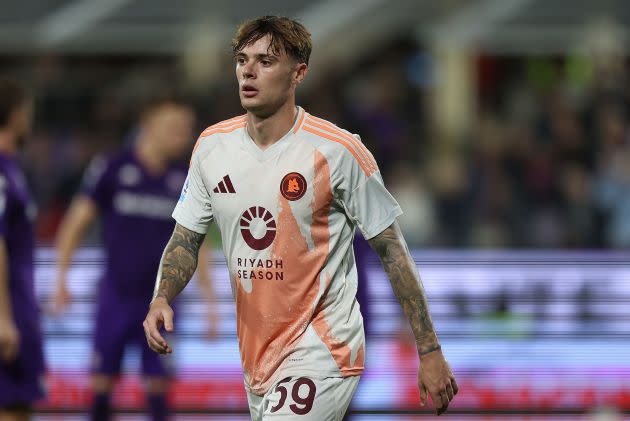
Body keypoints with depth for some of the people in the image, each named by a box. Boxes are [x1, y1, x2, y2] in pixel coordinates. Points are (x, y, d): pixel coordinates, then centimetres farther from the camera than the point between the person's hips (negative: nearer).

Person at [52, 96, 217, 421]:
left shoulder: (184, 180, 2)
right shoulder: (112, 169, -7)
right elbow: (76, 222, -1)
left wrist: (208, 296, 5)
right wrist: (61, 277, -5)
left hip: (160, 296, 2)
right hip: (116, 293, -2)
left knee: (158, 379, 0)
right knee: (103, 376, 3)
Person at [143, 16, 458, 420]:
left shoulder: (338, 151, -13)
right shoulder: (212, 145, 2)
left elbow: (391, 247, -7)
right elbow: (186, 238, 11)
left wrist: (430, 352, -8)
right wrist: (162, 299, -10)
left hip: (322, 351, -6)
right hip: (257, 354, 6)